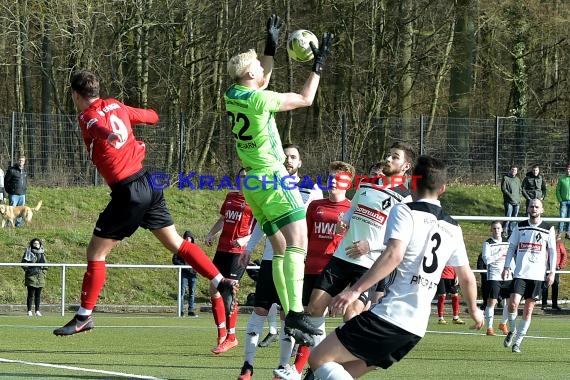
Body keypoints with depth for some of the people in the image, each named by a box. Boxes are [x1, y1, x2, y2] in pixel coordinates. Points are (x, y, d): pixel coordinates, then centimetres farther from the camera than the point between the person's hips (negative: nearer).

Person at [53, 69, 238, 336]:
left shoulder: (87, 117, -10)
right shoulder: (116, 106, 11)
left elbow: (98, 126, -36)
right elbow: (147, 116, 29)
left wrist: (109, 134, -59)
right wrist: (153, 116, 53)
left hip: (127, 192, -7)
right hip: (148, 183, 7)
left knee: (95, 253, 3)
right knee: (176, 243, 17)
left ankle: (84, 316, 6)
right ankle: (221, 282, 13)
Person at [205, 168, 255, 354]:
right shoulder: (230, 197, 17)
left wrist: (246, 239, -24)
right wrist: (211, 233, 13)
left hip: (239, 251, -7)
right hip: (222, 248, 7)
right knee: (214, 290, 5)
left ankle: (231, 337, -1)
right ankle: (222, 333, 16)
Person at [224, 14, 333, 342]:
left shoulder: (233, 95, 6)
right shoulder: (259, 99, -15)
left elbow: (263, 81, 28)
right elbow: (306, 99, -6)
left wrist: (272, 46, 30)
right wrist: (318, 65, 5)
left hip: (253, 183, 9)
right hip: (272, 178, -9)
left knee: (281, 248, 10)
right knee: (297, 241, -17)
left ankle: (288, 315, 4)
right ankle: (295, 312, -31)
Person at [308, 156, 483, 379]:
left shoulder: (405, 212, -3)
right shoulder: (452, 228, 17)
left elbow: (394, 255, -20)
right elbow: (467, 277, 27)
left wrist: (356, 290, -24)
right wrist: (474, 310, 46)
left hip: (388, 317, -7)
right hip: (416, 329, 7)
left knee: (319, 359, -6)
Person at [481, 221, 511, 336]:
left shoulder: (507, 242, 13)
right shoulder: (488, 243, -3)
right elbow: (486, 259, -15)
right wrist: (499, 254, -14)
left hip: (507, 277, 5)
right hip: (494, 277, -5)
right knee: (491, 302, -9)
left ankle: (503, 324, 24)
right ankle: (489, 327, -3)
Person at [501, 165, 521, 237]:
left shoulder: (517, 179, 17)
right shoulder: (505, 178, 0)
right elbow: (503, 189, -7)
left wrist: (519, 199, 7)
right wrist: (510, 195, -15)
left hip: (517, 202, 6)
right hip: (509, 202, -6)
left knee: (514, 218, 6)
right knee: (508, 216, -12)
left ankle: (511, 231, 13)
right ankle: (504, 231, -8)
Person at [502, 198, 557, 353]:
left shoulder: (548, 229, 4)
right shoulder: (520, 227, 8)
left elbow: (552, 251, 7)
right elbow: (511, 247, 12)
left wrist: (552, 272, -1)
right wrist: (506, 267, 3)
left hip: (537, 275, 0)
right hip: (520, 273, 0)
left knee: (528, 310, 0)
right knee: (513, 303, -15)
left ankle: (517, 342, 8)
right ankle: (512, 330, 11)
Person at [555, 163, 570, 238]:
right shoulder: (562, 179, 0)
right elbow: (558, 190, 4)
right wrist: (560, 199, -4)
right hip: (564, 201, -1)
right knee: (562, 217, -4)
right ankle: (560, 232, 2)